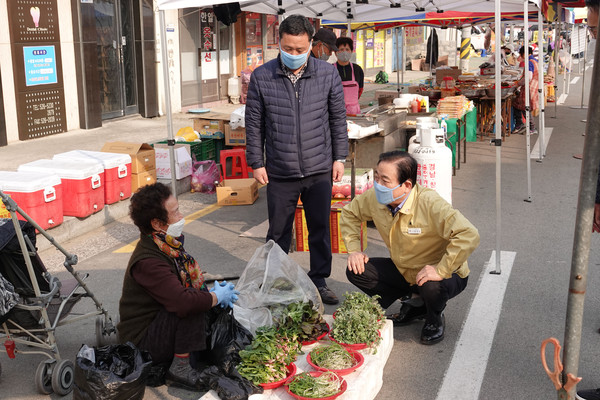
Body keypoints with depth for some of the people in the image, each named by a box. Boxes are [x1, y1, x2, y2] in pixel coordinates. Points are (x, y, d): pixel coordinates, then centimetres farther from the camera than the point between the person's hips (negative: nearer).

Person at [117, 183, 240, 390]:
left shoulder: (168, 244, -1)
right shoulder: (147, 262, -31)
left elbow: (191, 278, 13)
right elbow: (184, 302, -41)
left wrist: (210, 291, -7)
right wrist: (216, 297, -23)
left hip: (157, 320, 9)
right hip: (142, 341, -9)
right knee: (195, 302, -29)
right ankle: (180, 369, -17)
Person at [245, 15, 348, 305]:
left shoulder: (328, 73, -1)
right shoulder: (262, 77, -4)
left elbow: (338, 118, 7)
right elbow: (254, 124, 2)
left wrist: (339, 158, 5)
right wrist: (256, 163, 1)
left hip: (319, 171, 1)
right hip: (280, 173, -1)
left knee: (320, 230, 13)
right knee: (278, 234, 10)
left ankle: (319, 281, 29)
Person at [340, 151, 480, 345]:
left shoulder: (429, 203, -32)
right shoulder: (374, 198, -13)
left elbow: (469, 235, -41)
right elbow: (350, 213, 8)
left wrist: (441, 270, -40)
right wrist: (353, 249, -3)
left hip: (444, 274, -6)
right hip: (404, 271, 6)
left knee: (431, 287, -40)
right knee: (356, 271, -10)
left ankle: (434, 318, 1)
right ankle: (415, 304, 9)